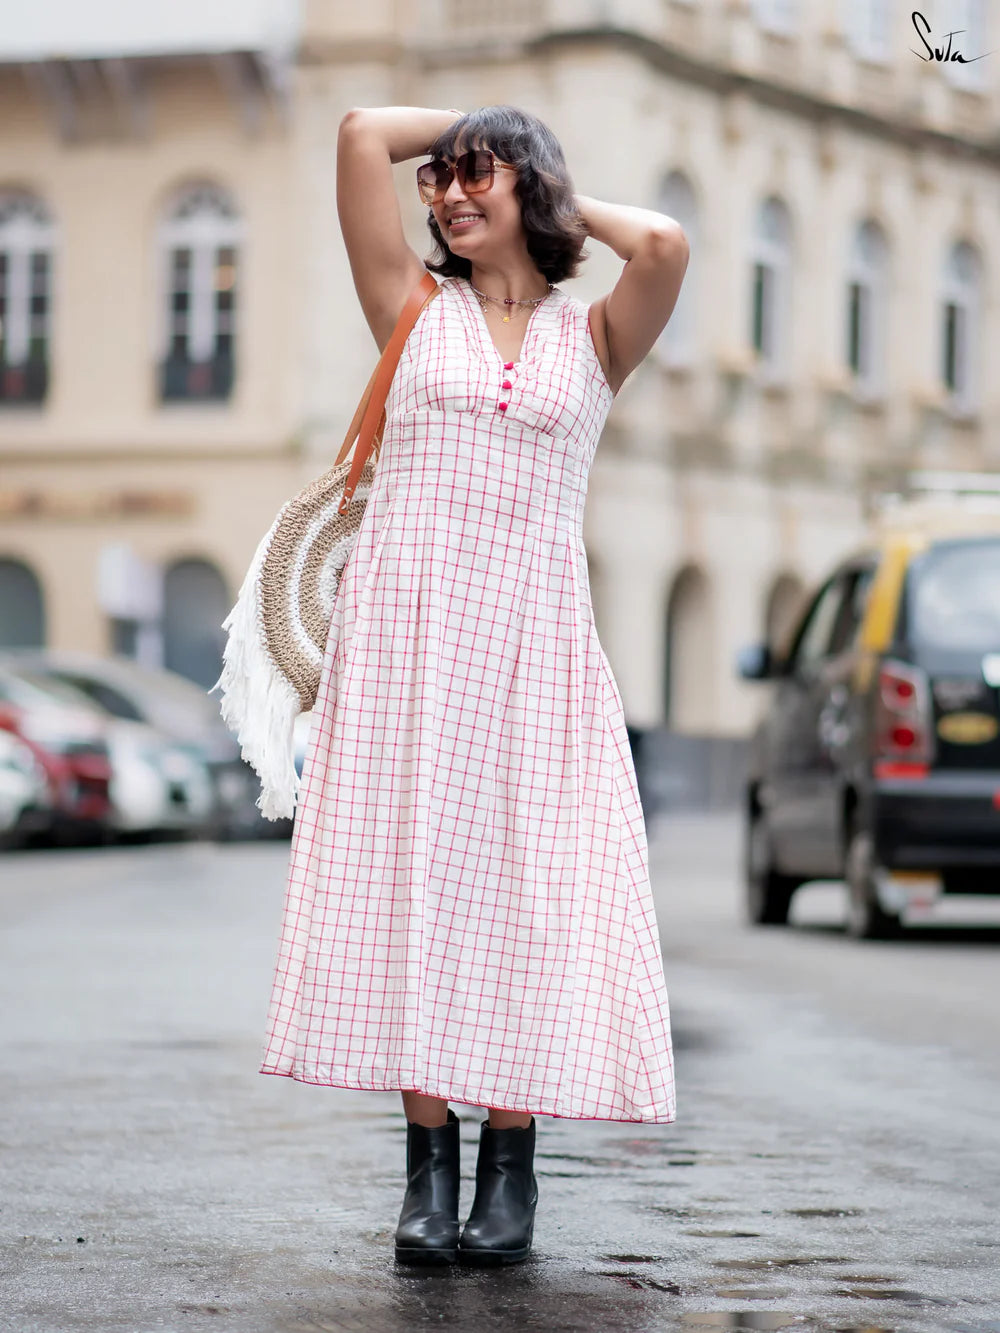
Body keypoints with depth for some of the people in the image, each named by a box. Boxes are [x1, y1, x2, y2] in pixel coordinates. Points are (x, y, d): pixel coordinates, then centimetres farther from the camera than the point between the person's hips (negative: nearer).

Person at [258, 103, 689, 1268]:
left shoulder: (593, 340, 12)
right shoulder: (414, 310, 13)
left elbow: (665, 246, -9)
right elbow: (361, 132, 6)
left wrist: (571, 204, 8)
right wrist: (464, 126, 20)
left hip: (529, 638, 0)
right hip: (404, 626, 1)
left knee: (522, 886, -5)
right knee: (408, 878, -5)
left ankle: (510, 1167, 0)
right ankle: (428, 1163, -2)